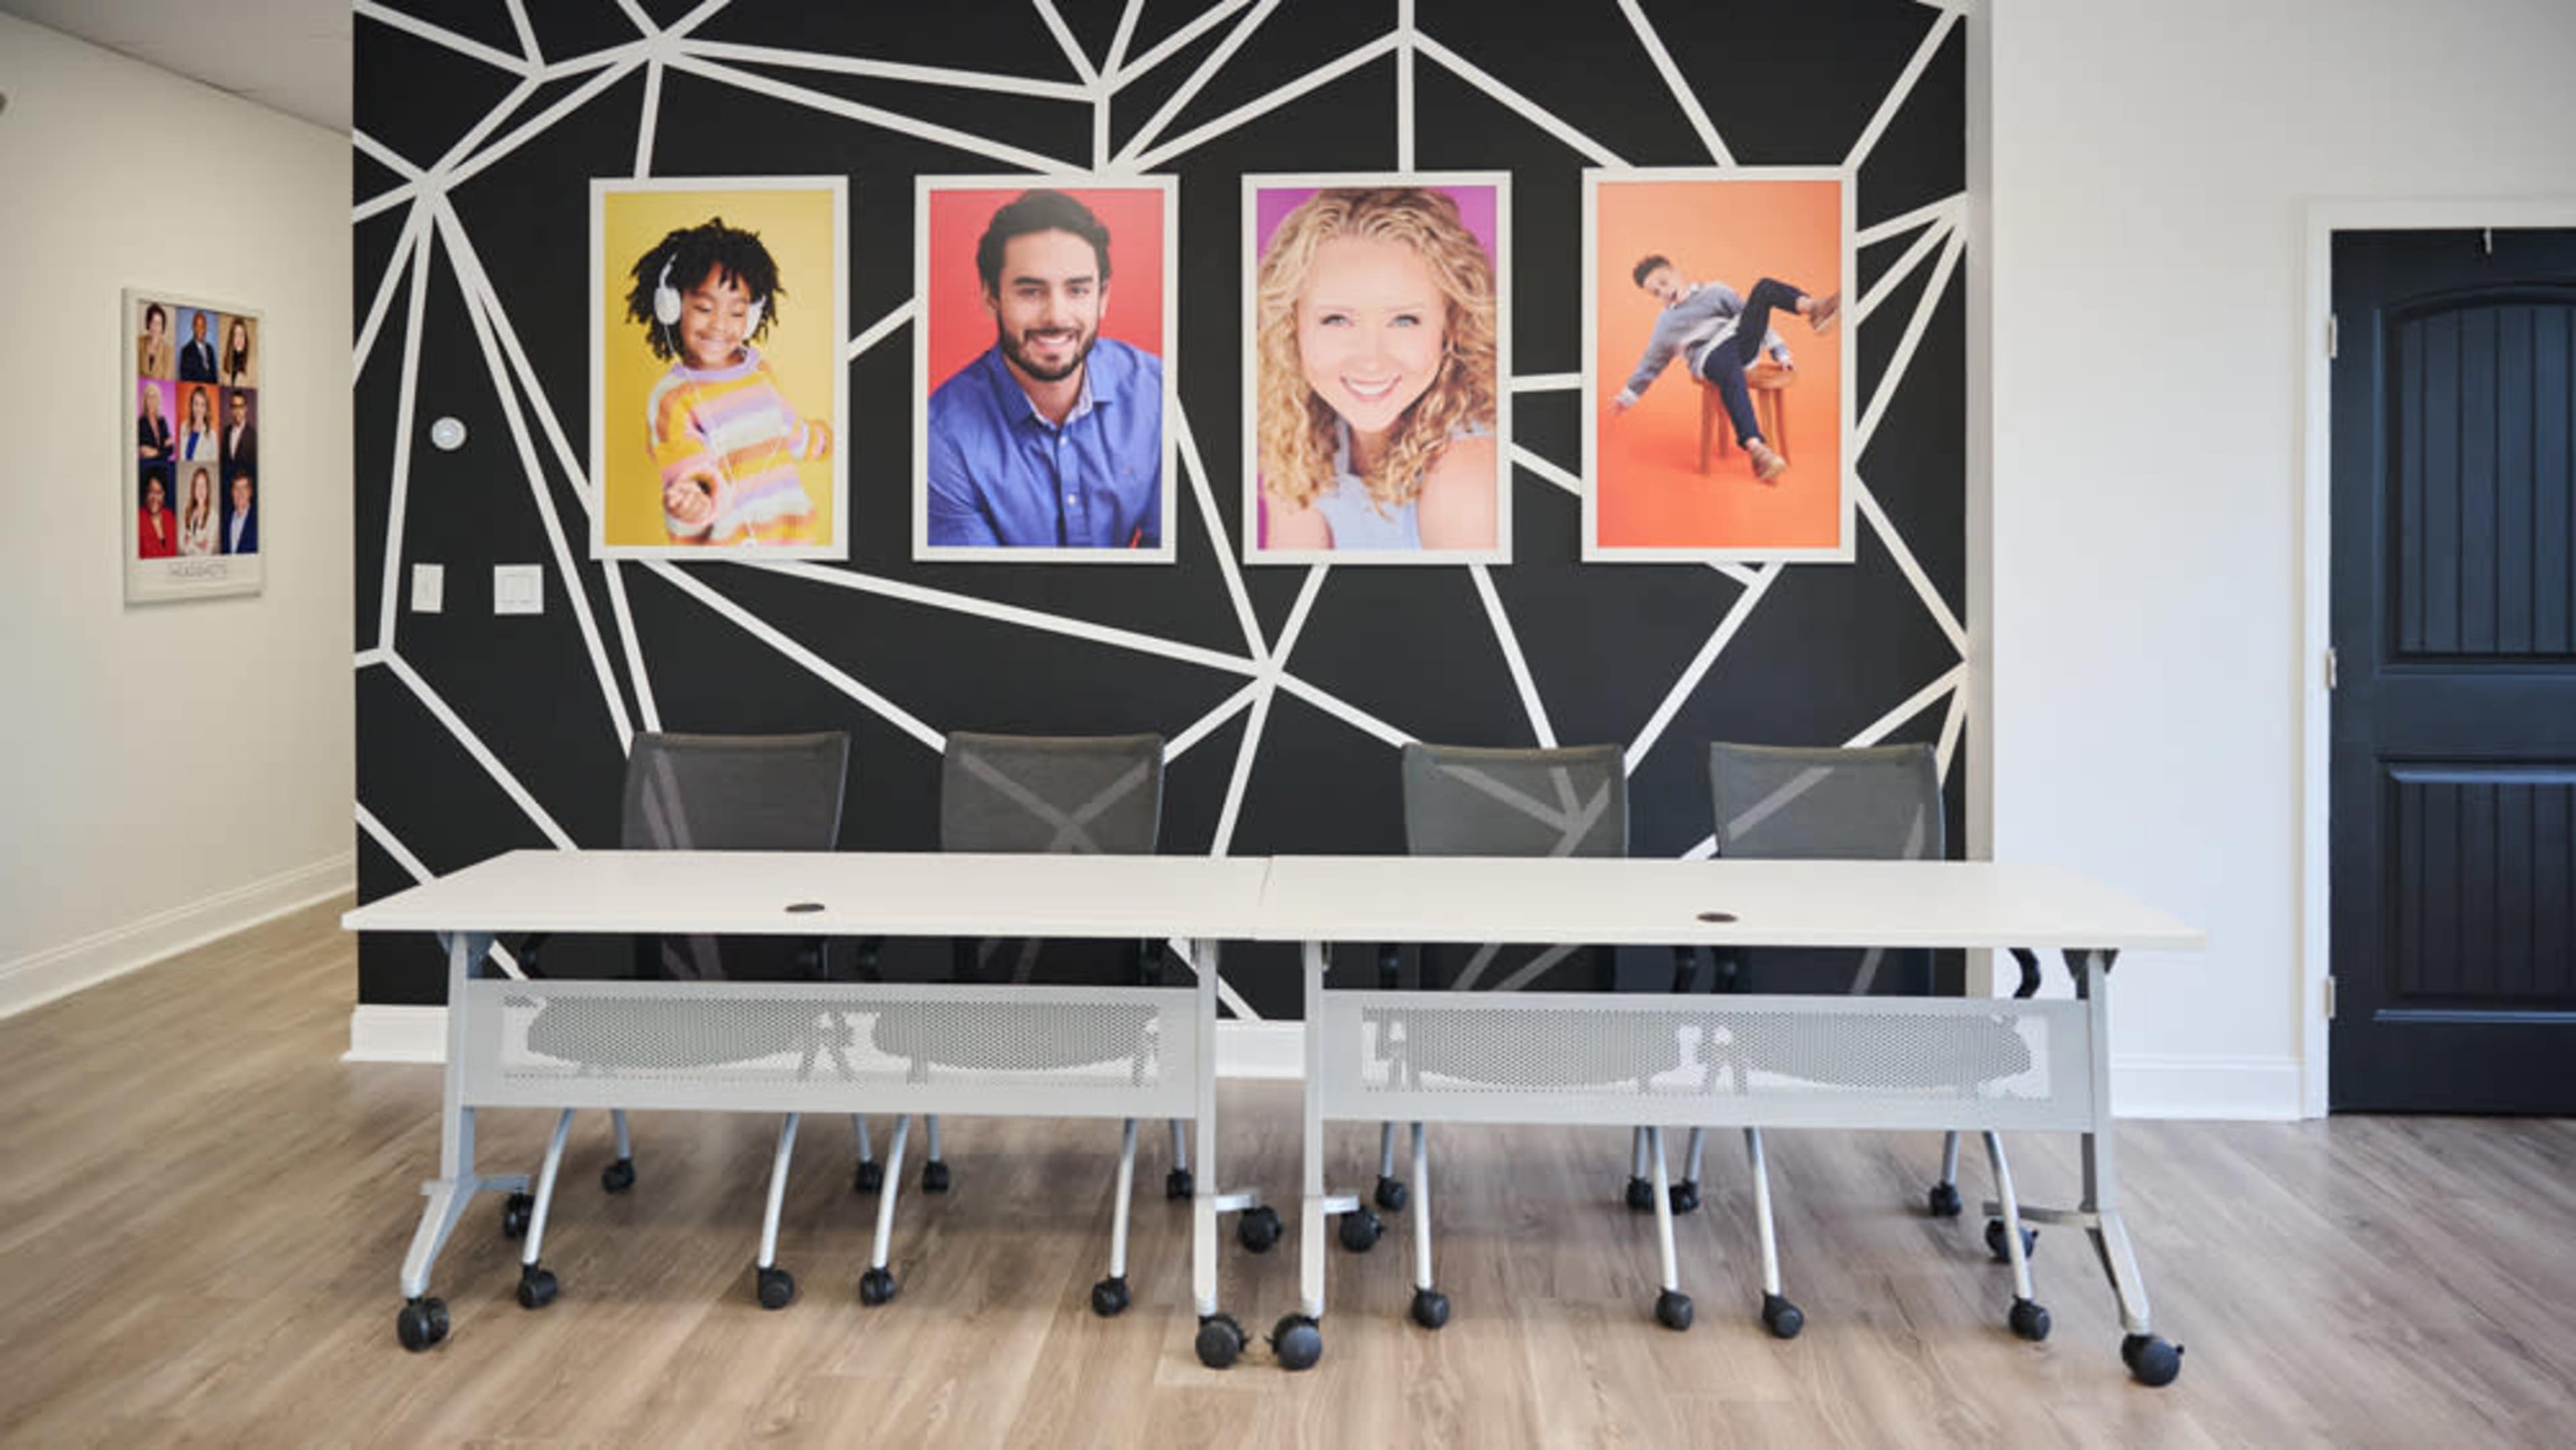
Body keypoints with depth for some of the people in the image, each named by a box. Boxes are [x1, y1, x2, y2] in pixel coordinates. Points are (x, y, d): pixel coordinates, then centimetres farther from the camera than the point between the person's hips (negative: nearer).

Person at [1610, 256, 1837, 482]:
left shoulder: (1714, 292, 25)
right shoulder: (1665, 324, 26)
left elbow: (1755, 317, 21)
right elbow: (1650, 363, 35)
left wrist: (1780, 352, 11)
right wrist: (1629, 395, 36)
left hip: (1744, 344, 3)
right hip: (1709, 356, -3)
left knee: (1765, 287, -19)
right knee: (1730, 372, -43)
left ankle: (1810, 306, -51)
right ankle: (1755, 447, -59)